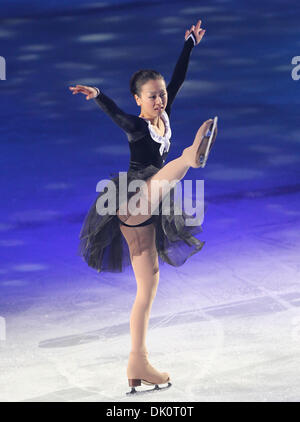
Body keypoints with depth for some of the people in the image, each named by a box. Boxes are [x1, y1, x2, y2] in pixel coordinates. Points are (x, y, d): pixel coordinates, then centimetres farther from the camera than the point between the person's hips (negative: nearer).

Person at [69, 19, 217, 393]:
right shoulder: (136, 126, -10)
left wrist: (190, 44, 19)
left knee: (148, 284, 8)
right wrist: (96, 94, -49)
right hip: (132, 204, -8)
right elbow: (113, 111, -30)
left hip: (147, 215, 8)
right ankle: (191, 156, -73)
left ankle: (138, 363, 12)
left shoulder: (163, 117, 9)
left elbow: (177, 79, 15)